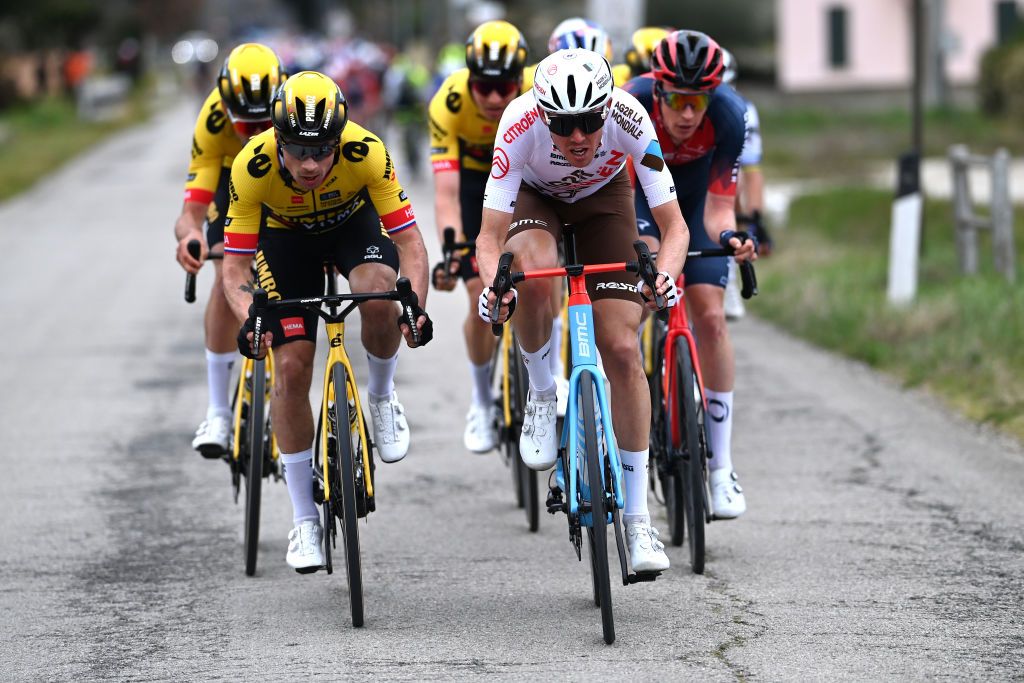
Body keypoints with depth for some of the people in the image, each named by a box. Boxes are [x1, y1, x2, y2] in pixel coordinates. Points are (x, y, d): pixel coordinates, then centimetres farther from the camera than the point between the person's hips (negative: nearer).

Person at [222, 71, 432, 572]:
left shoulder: (365, 152, -36)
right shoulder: (253, 166, -35)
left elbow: (409, 240, -30)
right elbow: (234, 268, -29)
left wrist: (416, 305, -48)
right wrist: (249, 320, -49)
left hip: (353, 221, 0)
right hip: (286, 237, 0)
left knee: (379, 297, -33)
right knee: (291, 367, -10)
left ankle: (382, 398, -1)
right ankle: (304, 520, 3)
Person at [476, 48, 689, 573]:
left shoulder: (629, 118, -35)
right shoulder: (521, 124, -37)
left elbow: (674, 224, -32)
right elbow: (490, 236, -34)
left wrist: (665, 273, -52)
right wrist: (493, 285, -55)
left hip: (603, 196, 1)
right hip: (534, 196, -1)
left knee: (622, 349, -10)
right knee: (533, 272, -37)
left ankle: (638, 519, -3)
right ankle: (541, 396, -9)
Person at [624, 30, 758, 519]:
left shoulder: (728, 116, -34)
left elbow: (717, 208, -29)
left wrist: (728, 235, -50)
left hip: (696, 189, 1)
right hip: (637, 182, -1)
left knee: (709, 317, -11)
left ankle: (721, 467, -4)